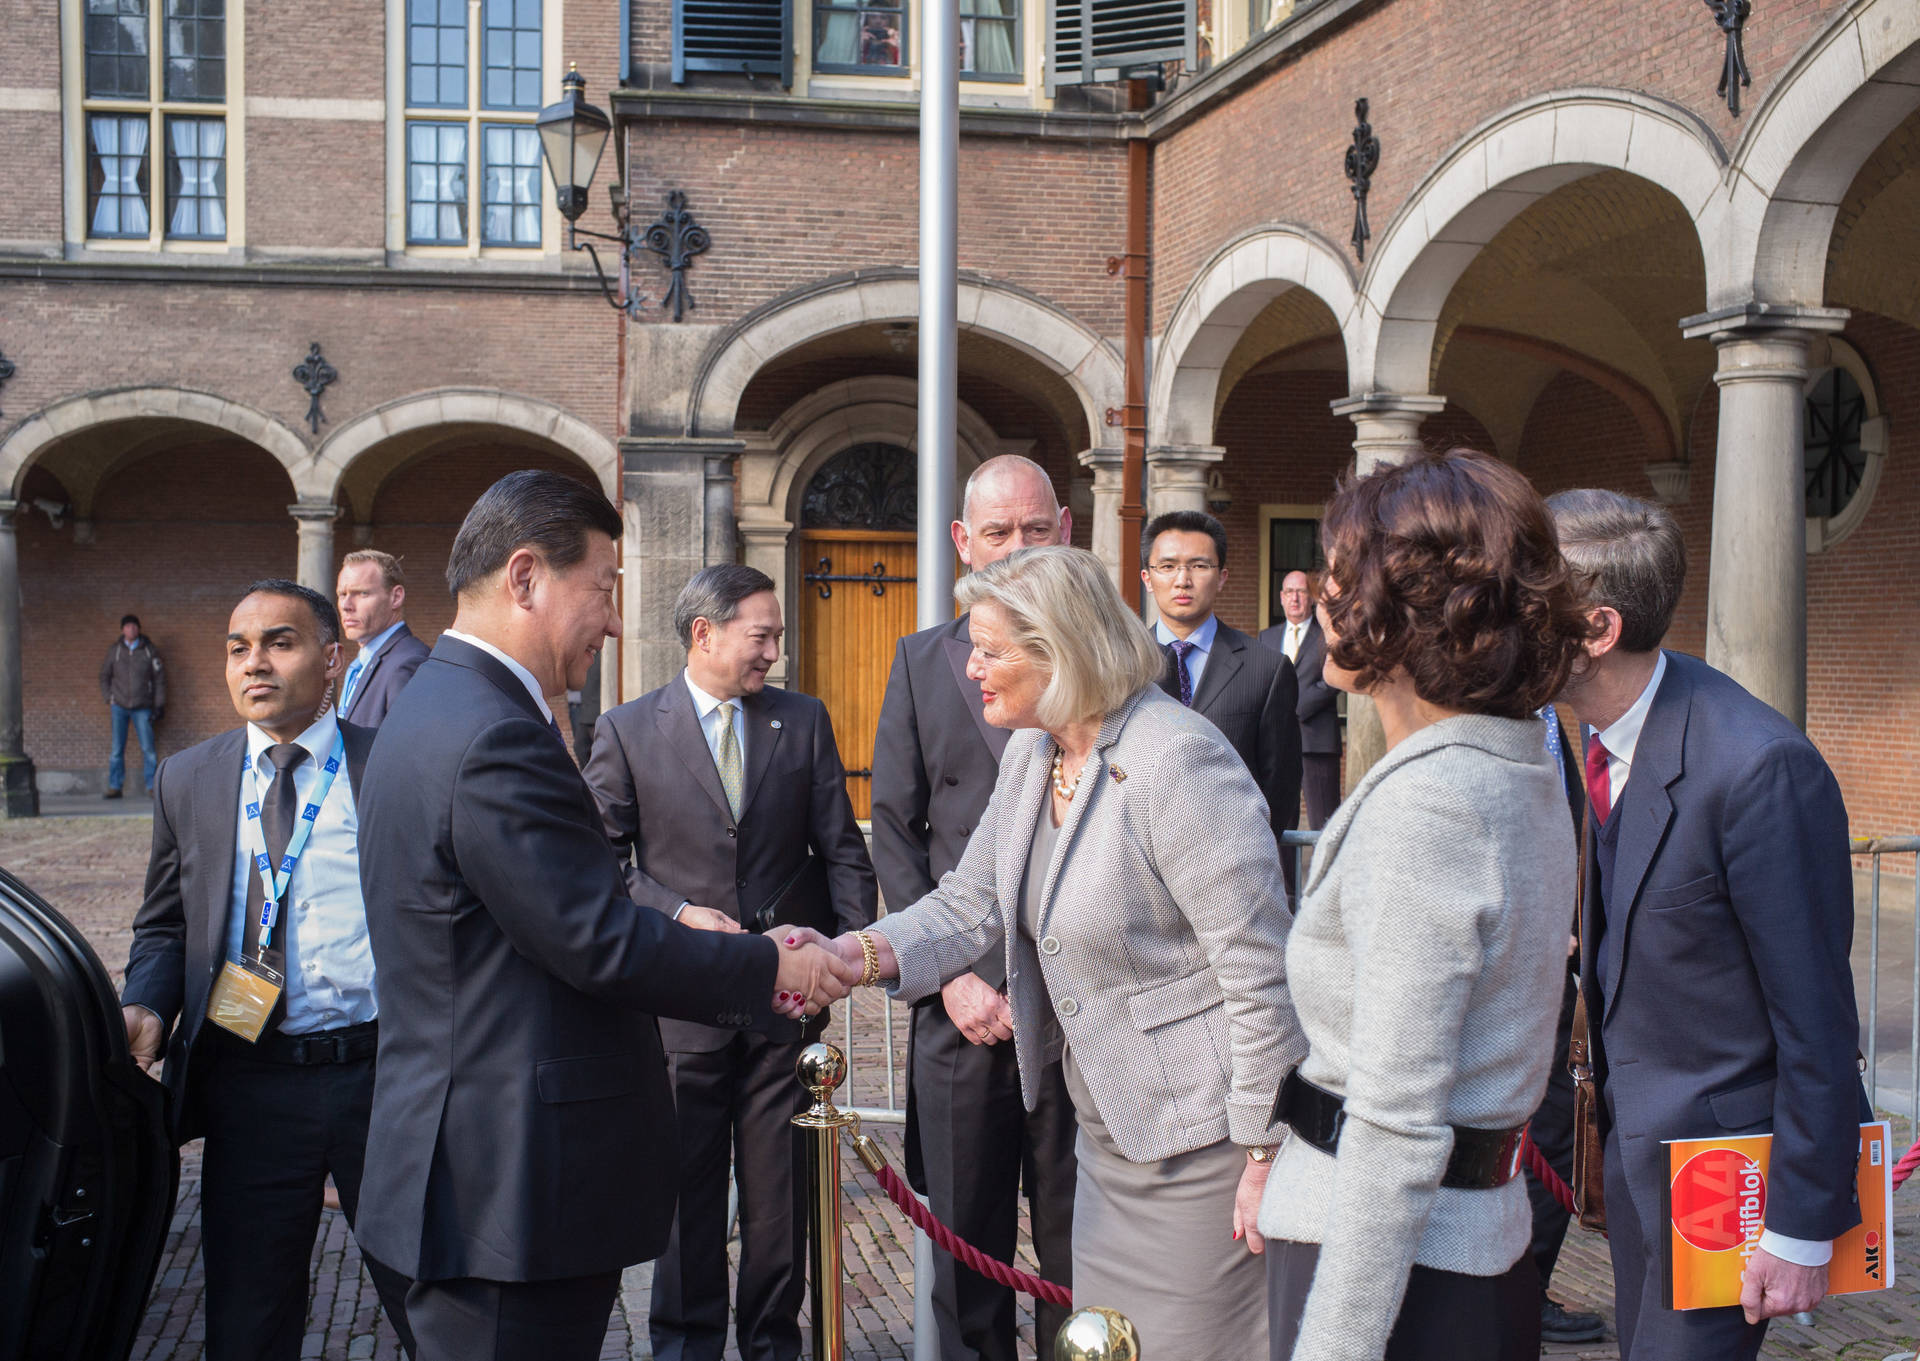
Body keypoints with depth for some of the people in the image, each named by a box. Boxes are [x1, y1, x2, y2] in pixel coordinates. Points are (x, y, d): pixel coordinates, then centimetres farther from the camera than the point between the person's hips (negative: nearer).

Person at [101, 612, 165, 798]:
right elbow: (104, 676, 15)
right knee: (117, 749, 1)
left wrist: (159, 705, 0)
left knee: (148, 748, -5)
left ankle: (152, 786, 2)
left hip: (142, 708, -1)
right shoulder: (115, 650, 5)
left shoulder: (150, 650, 1)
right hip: (119, 706, 1)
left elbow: (159, 678, 5)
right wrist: (108, 699, 5)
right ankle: (115, 787, 7)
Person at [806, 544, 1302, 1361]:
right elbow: (971, 903, 6)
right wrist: (849, 956, -11)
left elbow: (1261, 970, -22)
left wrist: (1264, 1152, -19)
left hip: (1199, 1139, -8)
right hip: (1109, 1134, 8)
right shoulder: (1031, 751, 5)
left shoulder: (1179, 759, -23)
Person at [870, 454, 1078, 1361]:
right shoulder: (922, 661, 8)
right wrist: (950, 974, -4)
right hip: (962, 1004, 2)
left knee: (1083, 1250, 7)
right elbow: (892, 831, 6)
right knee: (965, 1246, 12)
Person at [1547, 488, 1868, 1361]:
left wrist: (1803, 1231, -16)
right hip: (1634, 1133, 8)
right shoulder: (1606, 731, -2)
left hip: (1726, 1146, -8)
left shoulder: (1759, 768, -27)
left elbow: (1817, 1020, -21)